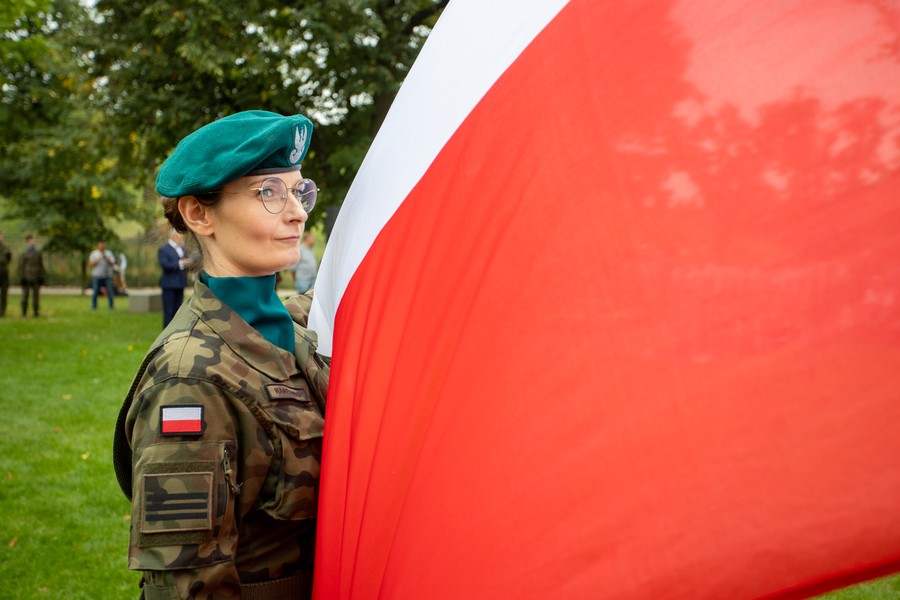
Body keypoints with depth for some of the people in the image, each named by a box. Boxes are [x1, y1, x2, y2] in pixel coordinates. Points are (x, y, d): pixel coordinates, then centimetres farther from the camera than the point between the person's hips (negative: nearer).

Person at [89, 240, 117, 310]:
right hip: (97, 276, 0)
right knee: (95, 292, -5)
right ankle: (94, 307, 2)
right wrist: (98, 259, -13)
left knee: (110, 292, -5)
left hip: (107, 276, 0)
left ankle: (111, 307, 1)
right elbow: (90, 264, -1)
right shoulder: (93, 253, 7)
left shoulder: (109, 253, 7)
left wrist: (106, 258, -17)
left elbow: (112, 264, -2)